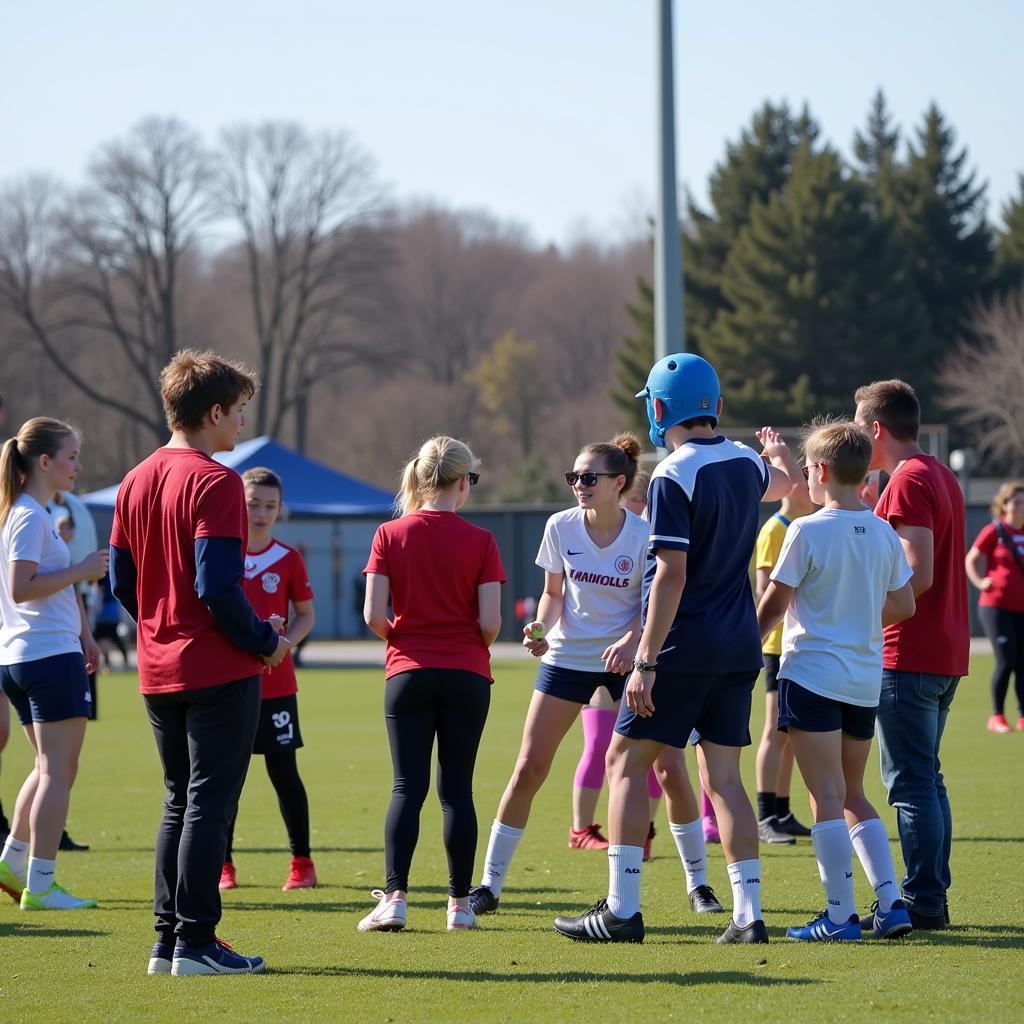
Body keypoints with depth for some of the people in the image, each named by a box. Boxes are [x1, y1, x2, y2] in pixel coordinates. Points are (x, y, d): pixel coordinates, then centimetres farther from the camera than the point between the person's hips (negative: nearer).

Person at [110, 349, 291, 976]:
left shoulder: (136, 482, 10)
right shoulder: (215, 482, -14)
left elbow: (122, 581, 12)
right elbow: (217, 584, -21)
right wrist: (265, 641, -9)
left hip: (159, 671, 8)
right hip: (219, 671, -8)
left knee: (180, 804, 14)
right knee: (210, 805, -4)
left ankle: (168, 941, 14)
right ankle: (196, 942, -5)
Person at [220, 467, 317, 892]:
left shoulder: (287, 558, 2)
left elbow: (306, 616, 8)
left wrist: (284, 642, -11)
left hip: (275, 683, 0)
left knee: (284, 773, 1)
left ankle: (302, 863, 10)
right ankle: (223, 865, 10)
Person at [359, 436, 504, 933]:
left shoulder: (390, 535, -2)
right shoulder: (479, 541, -5)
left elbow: (373, 615, -7)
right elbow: (490, 621, -9)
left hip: (408, 673, 0)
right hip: (467, 676, 0)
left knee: (408, 787, 2)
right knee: (457, 788, 6)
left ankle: (394, 898, -10)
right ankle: (459, 904, 8)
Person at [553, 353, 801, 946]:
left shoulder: (674, 477, -15)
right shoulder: (747, 464, 7)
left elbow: (671, 576, -20)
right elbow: (786, 485, 33)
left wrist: (645, 661, -18)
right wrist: (781, 454, 56)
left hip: (685, 645, -7)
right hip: (741, 646, 7)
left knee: (627, 762, 2)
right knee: (724, 775, 9)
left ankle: (622, 909, -3)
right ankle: (749, 914, 2)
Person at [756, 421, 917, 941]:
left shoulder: (807, 531, -12)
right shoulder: (883, 534, 4)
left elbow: (773, 605, -8)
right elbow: (904, 605, 9)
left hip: (812, 674, -6)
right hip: (865, 679, 6)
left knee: (827, 796, -3)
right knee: (853, 796, 16)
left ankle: (840, 914, -4)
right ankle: (889, 902, 6)